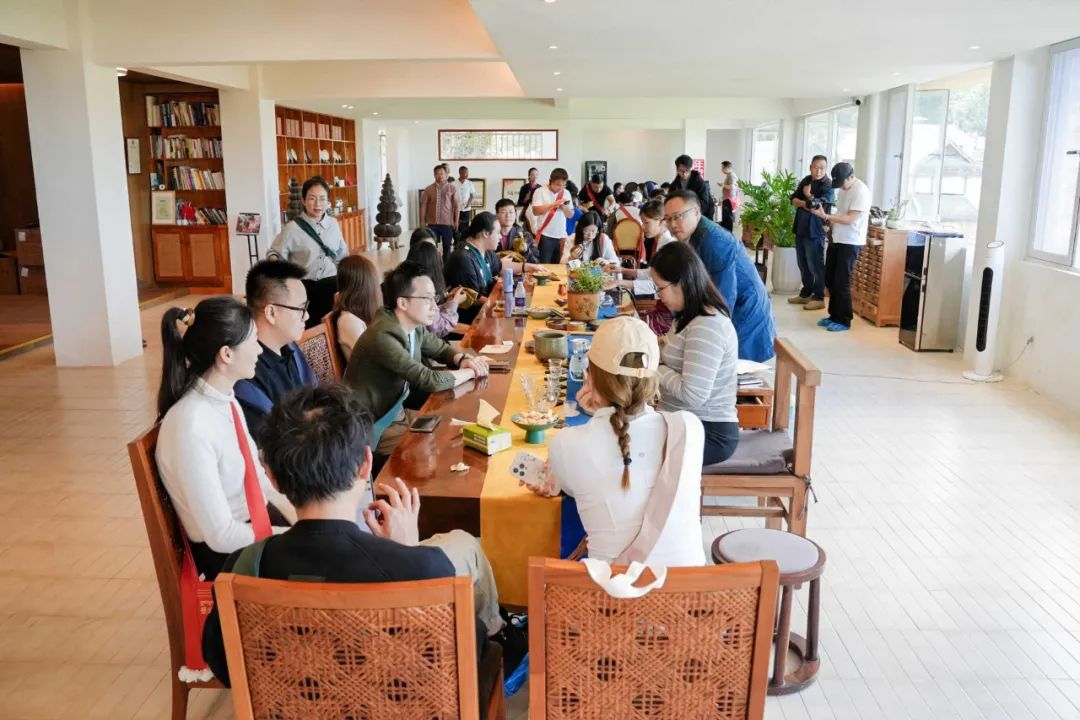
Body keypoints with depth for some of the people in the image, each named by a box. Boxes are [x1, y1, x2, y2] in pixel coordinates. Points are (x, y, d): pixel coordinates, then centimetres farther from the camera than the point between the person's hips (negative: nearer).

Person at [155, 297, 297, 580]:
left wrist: (299, 519, -5)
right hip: (225, 554, -7)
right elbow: (222, 536, -23)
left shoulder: (226, 400, 0)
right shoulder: (191, 428, -26)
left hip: (259, 521, 7)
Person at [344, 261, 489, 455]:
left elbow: (441, 348, 16)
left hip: (397, 413, 8)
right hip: (373, 429, -8)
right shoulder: (383, 337, -29)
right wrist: (471, 372, -16)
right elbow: (431, 381, -32)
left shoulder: (414, 326, -3)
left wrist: (463, 359, -6)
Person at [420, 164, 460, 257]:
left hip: (447, 223, -1)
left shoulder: (452, 188, 0)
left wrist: (456, 221, -4)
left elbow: (456, 206, 1)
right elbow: (423, 206, 5)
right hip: (432, 223, 1)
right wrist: (422, 222, 1)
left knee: (447, 246, 7)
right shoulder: (428, 189, 3)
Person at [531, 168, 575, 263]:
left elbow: (571, 215, 12)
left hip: (561, 236, 4)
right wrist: (553, 204, -18)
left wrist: (564, 207, -9)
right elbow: (536, 211, -12)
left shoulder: (566, 193, 10)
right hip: (545, 236, -4)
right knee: (544, 265, -4)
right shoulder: (540, 191, -3)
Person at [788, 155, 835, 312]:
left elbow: (817, 205, -23)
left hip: (815, 230, -7)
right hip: (800, 228, 7)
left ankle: (819, 298, 4)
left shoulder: (828, 185, -11)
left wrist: (808, 195, -8)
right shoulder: (806, 180, 10)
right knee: (803, 264, 14)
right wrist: (803, 203, -14)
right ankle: (805, 294, 25)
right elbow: (793, 199, 5)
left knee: (815, 265, -4)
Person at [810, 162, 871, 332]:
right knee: (830, 279, 12)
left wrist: (825, 216, -25)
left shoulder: (861, 191, -17)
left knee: (841, 283, -4)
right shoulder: (843, 189, 11)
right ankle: (834, 316, 24)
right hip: (837, 240, 9)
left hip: (851, 243, -9)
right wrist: (830, 223, 0)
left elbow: (849, 219, -21)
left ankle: (843, 321, 6)